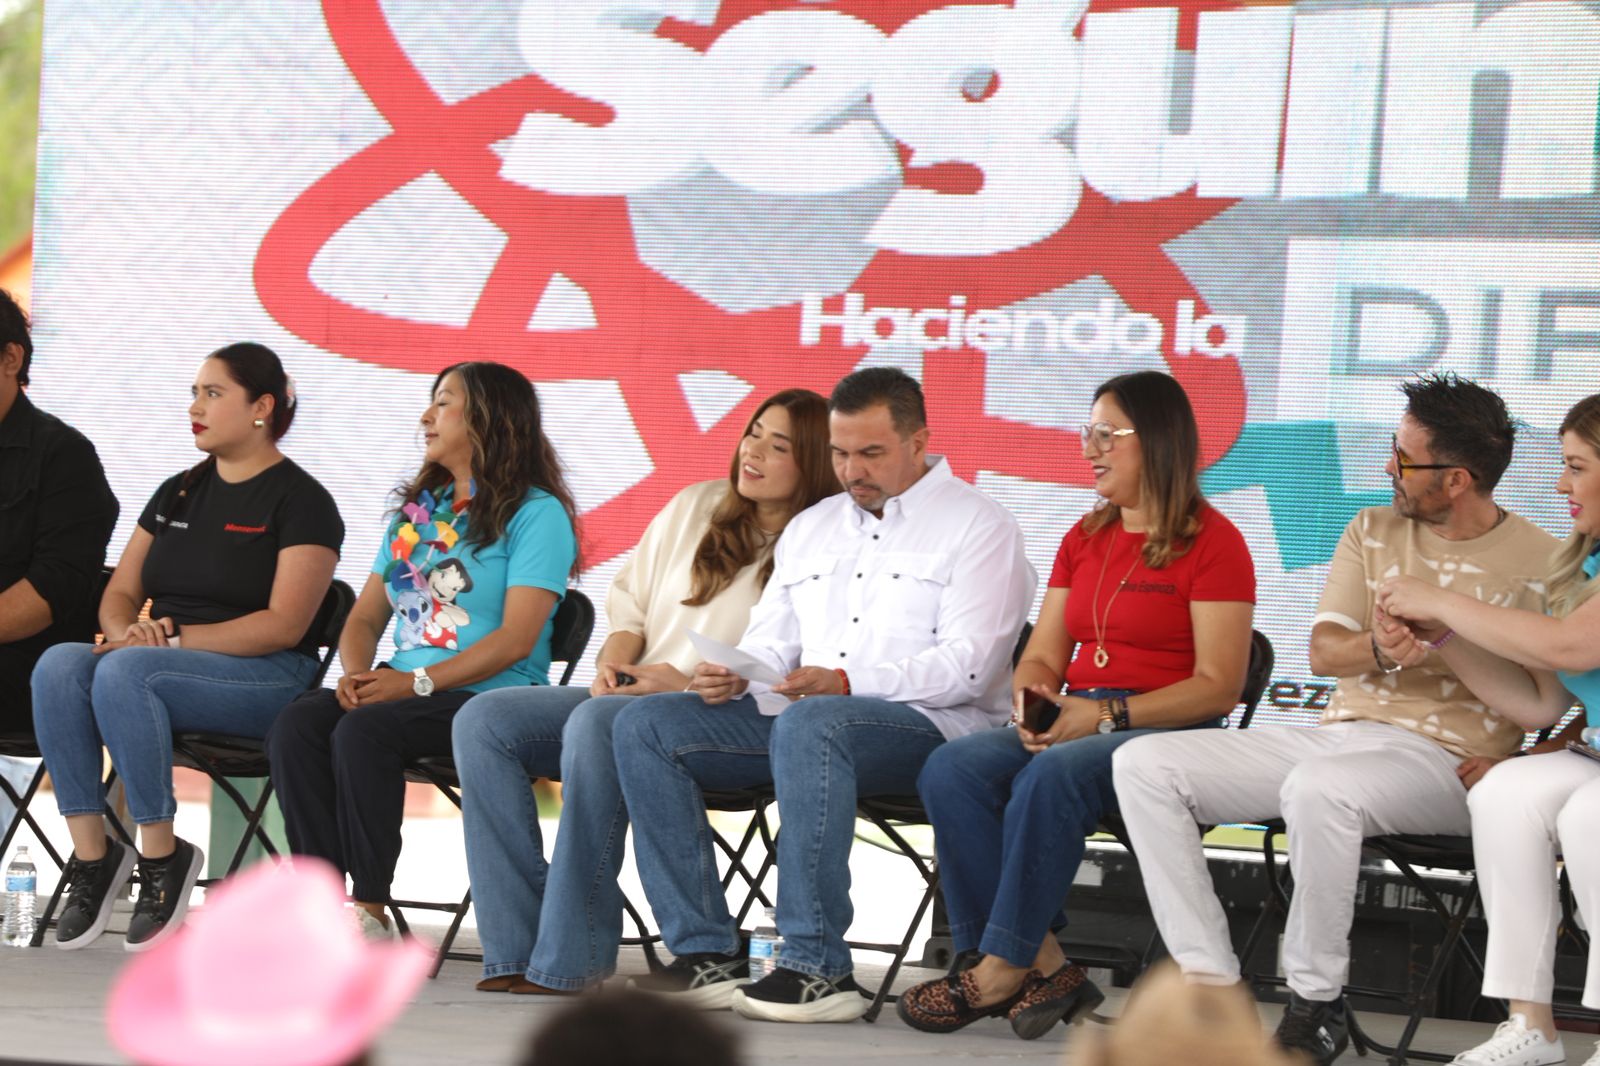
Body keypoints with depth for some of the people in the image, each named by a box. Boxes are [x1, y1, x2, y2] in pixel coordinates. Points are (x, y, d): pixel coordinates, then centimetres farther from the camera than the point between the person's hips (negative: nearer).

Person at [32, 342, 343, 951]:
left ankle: (163, 857, -24)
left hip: (268, 679, -6)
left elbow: (283, 626, -12)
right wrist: (127, 630, -6)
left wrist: (176, 636, -17)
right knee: (59, 665, -25)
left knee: (124, 672, -35)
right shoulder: (178, 494, 20)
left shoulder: (299, 501, -1)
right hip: (161, 662, 6)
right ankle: (91, 855, -25)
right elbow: (120, 594, 19)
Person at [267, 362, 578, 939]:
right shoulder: (417, 509, 23)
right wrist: (358, 673, -4)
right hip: (403, 686, 7)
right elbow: (366, 616, 20)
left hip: (490, 697, -7)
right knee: (296, 725, -22)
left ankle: (372, 911, -27)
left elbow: (516, 638, -13)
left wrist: (416, 682, -20)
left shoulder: (536, 513, -2)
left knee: (364, 731, -33)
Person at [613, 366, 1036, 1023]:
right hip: (802, 717, 7)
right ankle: (707, 953, -18)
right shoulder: (810, 528, 24)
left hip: (934, 725, -7)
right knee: (644, 724, -12)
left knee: (809, 724, -39)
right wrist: (734, 678, -3)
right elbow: (771, 643, 22)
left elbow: (967, 666, -12)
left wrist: (846, 683, -24)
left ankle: (817, 968, -37)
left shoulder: (977, 526, 1)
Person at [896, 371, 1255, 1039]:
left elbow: (1217, 685, -10)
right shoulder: (1084, 540, 20)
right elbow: (1043, 655, 19)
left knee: (1053, 774, -37)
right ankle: (1044, 967, -27)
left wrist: (1107, 714, -19)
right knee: (950, 769, -22)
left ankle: (1000, 973, -30)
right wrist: (1032, 694, -6)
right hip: (1079, 723, 7)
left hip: (1167, 733, -7)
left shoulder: (1212, 542, -3)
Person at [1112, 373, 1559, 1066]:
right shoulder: (1373, 531, 14)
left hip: (1444, 760, -6)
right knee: (1142, 764, -10)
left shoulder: (1538, 563, -2)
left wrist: (1447, 639, -17)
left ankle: (1316, 1004, -22)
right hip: (1340, 735, 6)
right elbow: (1323, 651, 5)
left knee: (1319, 785, -40)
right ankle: (1212, 983, -18)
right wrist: (1380, 649, -17)